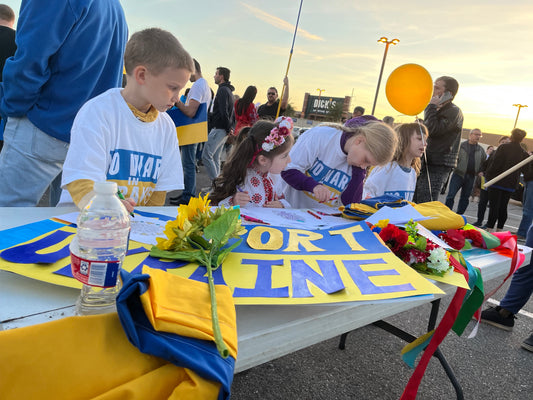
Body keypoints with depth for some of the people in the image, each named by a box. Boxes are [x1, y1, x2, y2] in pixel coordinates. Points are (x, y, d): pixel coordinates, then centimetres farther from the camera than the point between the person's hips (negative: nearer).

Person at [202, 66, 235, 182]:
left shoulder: (222, 90, -12)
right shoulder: (228, 90, 21)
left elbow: (223, 112, -20)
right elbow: (231, 112, 24)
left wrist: (228, 128, -15)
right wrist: (230, 127, 16)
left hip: (219, 129, -10)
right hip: (222, 129, 10)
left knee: (206, 155, -12)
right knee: (215, 157, 12)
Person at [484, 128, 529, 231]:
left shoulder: (503, 147, -9)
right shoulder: (523, 153, 5)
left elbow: (496, 163, -14)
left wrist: (488, 175, -6)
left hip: (497, 182, -4)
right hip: (511, 184, 4)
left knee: (494, 206, -2)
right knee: (503, 207, 12)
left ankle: (489, 228, -4)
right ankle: (499, 228, 16)